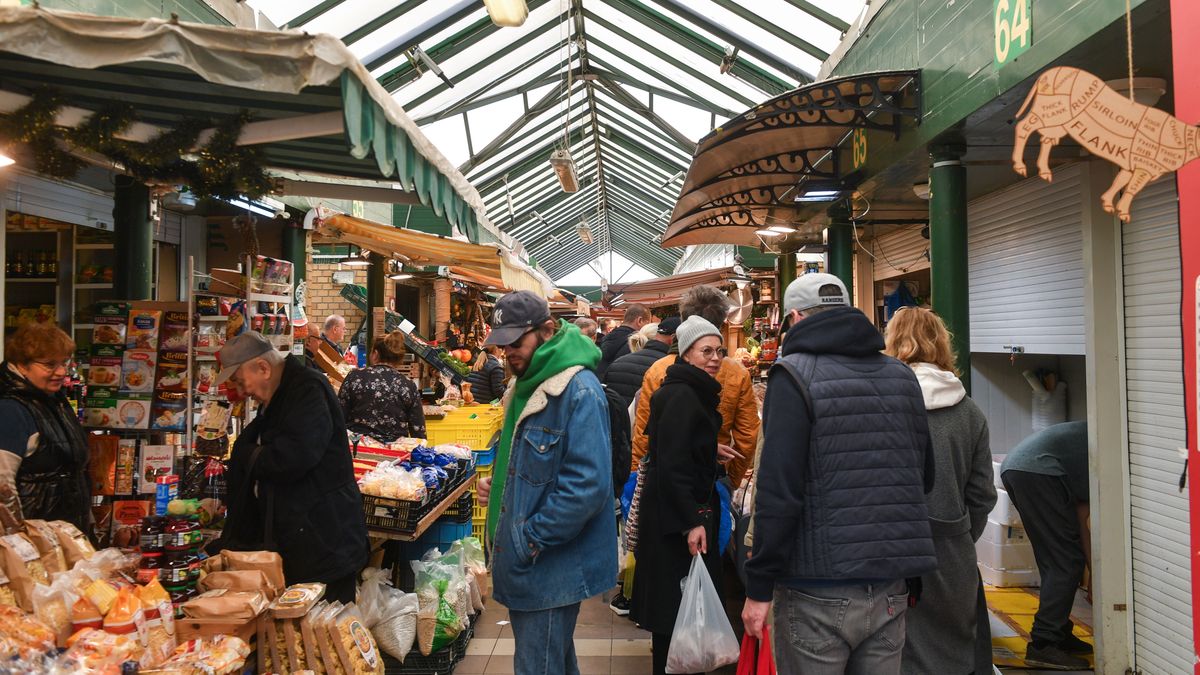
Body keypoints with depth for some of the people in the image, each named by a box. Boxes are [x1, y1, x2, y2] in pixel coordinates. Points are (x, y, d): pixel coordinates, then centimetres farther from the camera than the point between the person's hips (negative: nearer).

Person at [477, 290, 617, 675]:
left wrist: (530, 539, -22)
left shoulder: (578, 391, -20)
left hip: (552, 568, -9)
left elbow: (587, 484, -27)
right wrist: (499, 485, 6)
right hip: (523, 559, 9)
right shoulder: (527, 386, 11)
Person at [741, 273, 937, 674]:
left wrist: (759, 587, -11)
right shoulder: (902, 376, 10)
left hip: (819, 594, -6)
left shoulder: (796, 375, -11)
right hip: (891, 590, 6)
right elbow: (925, 478, 16)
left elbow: (778, 490, -17)